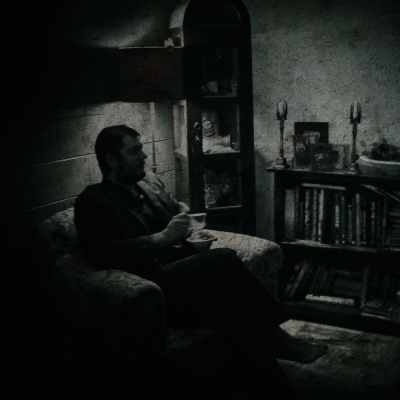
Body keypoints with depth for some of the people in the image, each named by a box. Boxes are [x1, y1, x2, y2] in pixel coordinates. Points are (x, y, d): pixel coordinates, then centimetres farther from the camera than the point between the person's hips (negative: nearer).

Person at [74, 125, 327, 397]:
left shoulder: (150, 182, 21)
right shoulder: (92, 201, -1)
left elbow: (180, 214, 32)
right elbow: (103, 252, -16)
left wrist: (191, 228, 6)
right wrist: (163, 238, -18)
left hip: (184, 268, 7)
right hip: (153, 282, -7)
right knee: (224, 260, -28)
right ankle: (273, 338, -16)